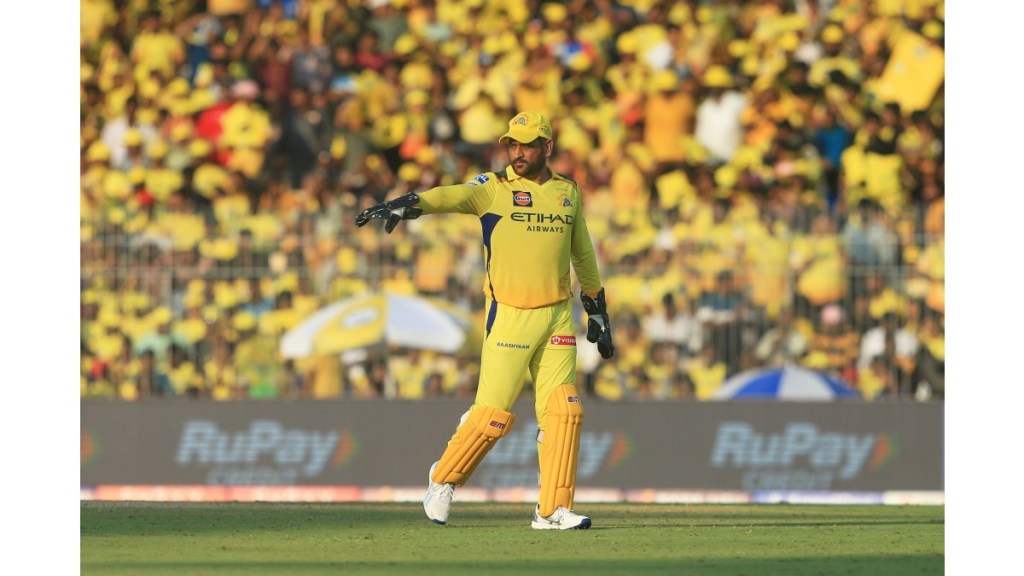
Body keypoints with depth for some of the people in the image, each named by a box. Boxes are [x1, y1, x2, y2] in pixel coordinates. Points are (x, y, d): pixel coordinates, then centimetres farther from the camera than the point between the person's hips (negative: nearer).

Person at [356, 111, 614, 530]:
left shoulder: (568, 192, 11)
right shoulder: (493, 189, -2)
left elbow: (582, 256, 22)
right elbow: (451, 196, -22)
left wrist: (597, 311, 23)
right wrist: (407, 205, -41)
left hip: (558, 317, 4)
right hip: (509, 318, -4)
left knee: (563, 410, -4)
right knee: (494, 413, -5)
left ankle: (553, 509, 2)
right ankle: (444, 479, 18)